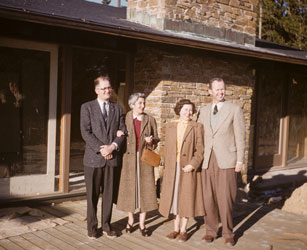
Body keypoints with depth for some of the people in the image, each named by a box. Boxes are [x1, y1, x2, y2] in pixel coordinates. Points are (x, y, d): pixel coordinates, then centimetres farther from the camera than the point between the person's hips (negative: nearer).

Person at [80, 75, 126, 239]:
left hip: (111, 158, 3)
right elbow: (86, 132, -7)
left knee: (109, 194, 8)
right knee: (92, 195, 4)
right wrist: (101, 149, -14)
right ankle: (92, 227, 17)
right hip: (93, 158, -3)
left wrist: (113, 146, -10)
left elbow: (122, 131, 7)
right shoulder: (87, 107, 2)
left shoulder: (117, 109, 12)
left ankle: (106, 226, 20)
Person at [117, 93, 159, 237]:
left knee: (144, 189, 0)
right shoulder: (125, 118, 2)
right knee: (129, 189, 5)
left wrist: (151, 141, -13)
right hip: (129, 159, 0)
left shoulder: (150, 120, 5)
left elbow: (156, 142, 8)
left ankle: (142, 224, 12)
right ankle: (130, 221, 23)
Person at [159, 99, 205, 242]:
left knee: (186, 198, 3)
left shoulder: (197, 127, -2)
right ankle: (176, 229, 21)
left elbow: (200, 150, -6)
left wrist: (192, 165, -17)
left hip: (189, 168, -3)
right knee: (174, 197, 9)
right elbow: (167, 149, 13)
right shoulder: (170, 127, 10)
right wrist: (167, 167, 8)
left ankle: (183, 230, 15)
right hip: (172, 169, 3)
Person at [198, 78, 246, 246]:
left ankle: (228, 233, 13)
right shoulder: (204, 111, 12)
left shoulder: (235, 110, 1)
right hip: (207, 161, 3)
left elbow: (240, 137, -1)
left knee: (226, 199, -2)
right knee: (208, 198, 6)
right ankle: (211, 230, 20)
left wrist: (240, 160, -5)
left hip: (226, 160, -3)